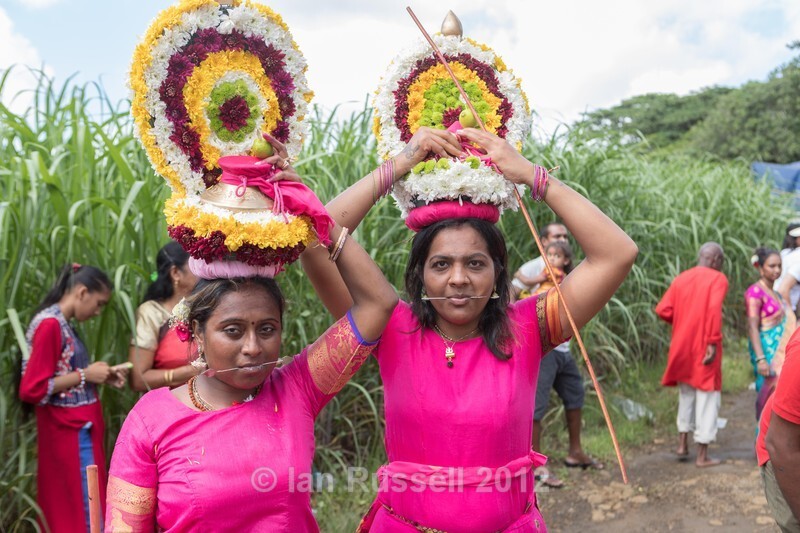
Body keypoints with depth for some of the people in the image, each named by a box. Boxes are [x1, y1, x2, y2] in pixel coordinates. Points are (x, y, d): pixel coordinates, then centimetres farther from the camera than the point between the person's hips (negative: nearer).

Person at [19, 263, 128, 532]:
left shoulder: (63, 324, 11)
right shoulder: (50, 324, -18)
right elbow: (32, 389, -21)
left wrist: (100, 376, 6)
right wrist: (86, 375, -16)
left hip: (78, 429, 9)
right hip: (71, 433, -9)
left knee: (68, 510, 18)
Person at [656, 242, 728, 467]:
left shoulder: (681, 278, 8)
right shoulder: (718, 279, -6)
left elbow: (662, 310, -1)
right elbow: (714, 309, -22)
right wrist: (713, 342, -21)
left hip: (682, 347, 5)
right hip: (704, 348, -5)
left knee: (686, 393, 21)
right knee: (706, 397, 4)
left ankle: (682, 444, 22)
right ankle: (703, 456, 9)